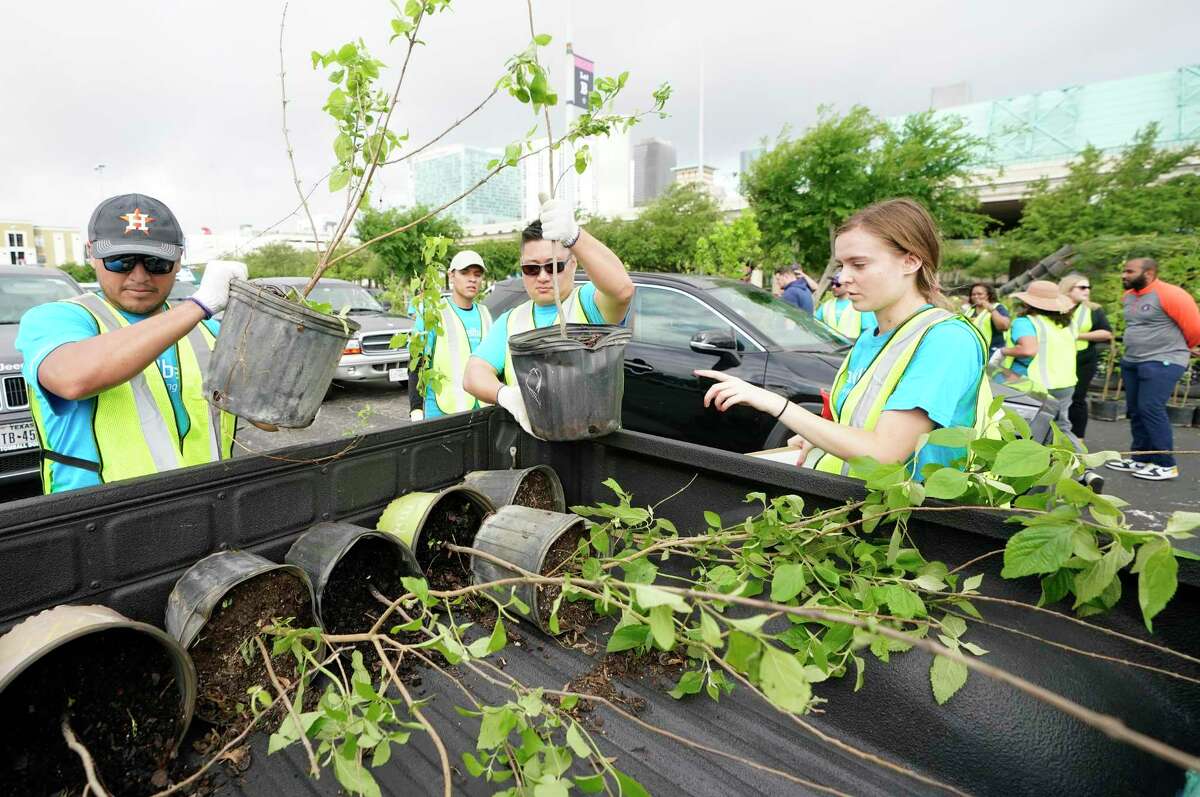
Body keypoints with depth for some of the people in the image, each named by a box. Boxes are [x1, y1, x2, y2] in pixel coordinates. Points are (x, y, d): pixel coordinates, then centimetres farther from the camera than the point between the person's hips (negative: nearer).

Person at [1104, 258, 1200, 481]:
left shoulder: (1170, 295, -15)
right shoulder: (1128, 297, 9)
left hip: (1163, 362, -8)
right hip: (1131, 362, 8)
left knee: (1151, 409, -12)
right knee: (1135, 411, 10)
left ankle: (1166, 465, -4)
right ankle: (1142, 459, 19)